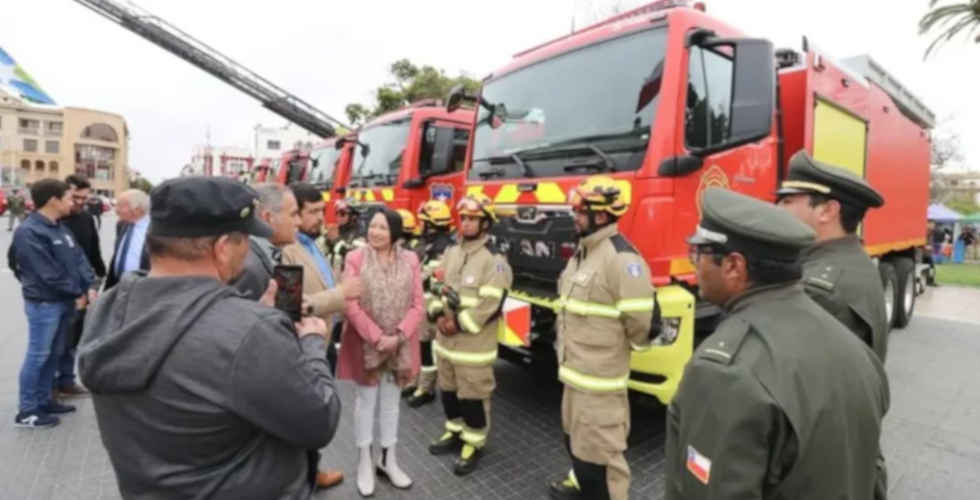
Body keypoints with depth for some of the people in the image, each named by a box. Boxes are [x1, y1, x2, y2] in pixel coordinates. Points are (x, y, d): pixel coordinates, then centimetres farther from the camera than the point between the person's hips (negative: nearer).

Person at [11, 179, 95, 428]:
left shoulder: (61, 229, 10)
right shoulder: (29, 232, -17)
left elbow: (79, 259, 7)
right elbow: (48, 273, -20)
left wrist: (89, 286, -6)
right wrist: (77, 293, -11)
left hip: (65, 302, 8)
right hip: (43, 303, -8)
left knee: (54, 354, 16)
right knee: (38, 355, 1)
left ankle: (44, 400, 29)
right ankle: (26, 411, 13)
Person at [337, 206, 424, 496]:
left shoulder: (410, 260, 0)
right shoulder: (356, 259, -7)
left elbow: (417, 305, -3)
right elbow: (350, 305, -12)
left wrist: (397, 336, -15)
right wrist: (376, 337, -18)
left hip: (400, 345, 3)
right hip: (364, 344, -2)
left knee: (391, 403, 16)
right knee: (365, 402, 12)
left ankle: (388, 460, 33)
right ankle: (364, 462, 29)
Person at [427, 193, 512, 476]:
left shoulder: (494, 260, -14)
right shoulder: (451, 253, 10)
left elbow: (491, 304, -19)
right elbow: (437, 286, 13)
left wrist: (460, 323, -15)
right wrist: (439, 315, -4)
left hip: (474, 345, -7)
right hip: (445, 340, 7)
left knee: (473, 396, 5)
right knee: (448, 390, 20)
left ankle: (474, 443, 24)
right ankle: (455, 432, 40)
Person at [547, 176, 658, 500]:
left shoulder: (621, 258, -23)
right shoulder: (583, 251, 9)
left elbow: (644, 324, -23)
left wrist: (615, 347, -6)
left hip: (599, 376, -10)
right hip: (575, 369, 10)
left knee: (600, 448, 4)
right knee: (575, 436, 27)